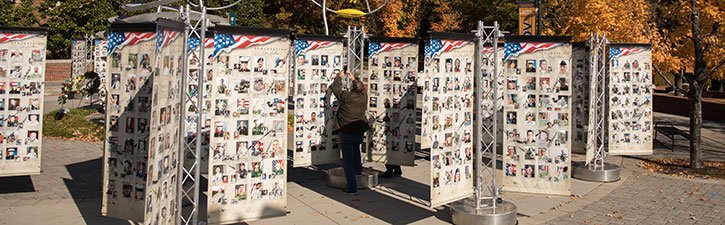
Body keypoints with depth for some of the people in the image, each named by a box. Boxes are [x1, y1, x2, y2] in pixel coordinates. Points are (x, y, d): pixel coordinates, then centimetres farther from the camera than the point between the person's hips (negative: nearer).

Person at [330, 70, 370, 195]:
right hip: (360, 132, 5)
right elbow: (362, 89, 23)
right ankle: (358, 170, 47)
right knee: (356, 148, 38)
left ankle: (352, 188, -1)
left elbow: (335, 88, 1)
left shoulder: (346, 96, -14)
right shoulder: (364, 97, -1)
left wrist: (339, 76, 16)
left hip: (346, 132, -5)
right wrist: (353, 79, 31)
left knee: (348, 160, 0)